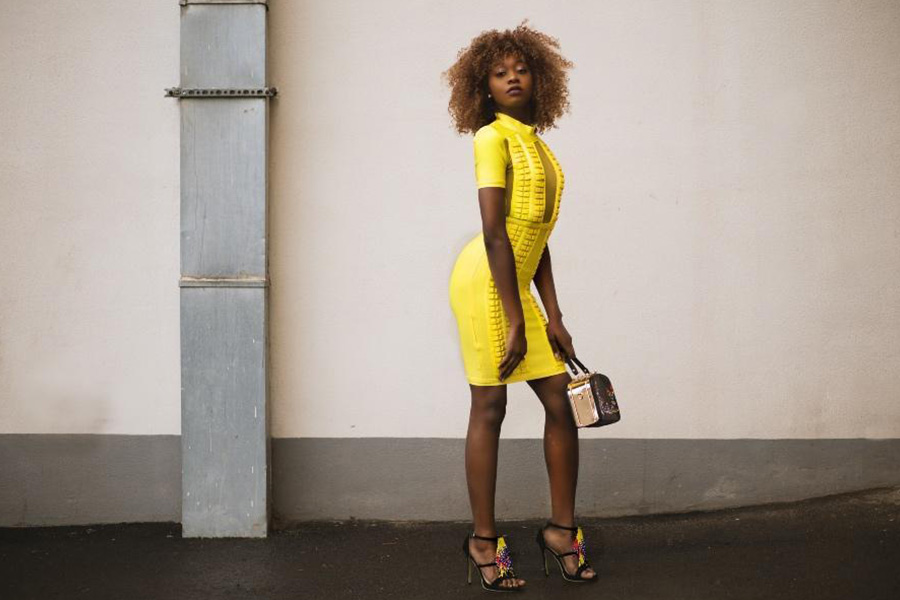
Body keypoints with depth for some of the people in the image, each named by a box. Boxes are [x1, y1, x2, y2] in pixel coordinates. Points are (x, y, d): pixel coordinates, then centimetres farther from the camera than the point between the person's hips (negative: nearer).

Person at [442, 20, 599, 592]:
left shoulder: (537, 143, 16)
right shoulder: (493, 138, -8)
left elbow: (538, 238, 15)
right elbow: (494, 232, -15)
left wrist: (553, 316, 10)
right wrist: (515, 322, -17)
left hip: (517, 284, 8)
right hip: (485, 281, -8)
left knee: (560, 402, 7)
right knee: (490, 406, -2)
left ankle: (562, 529, 19)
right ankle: (484, 540, 8)